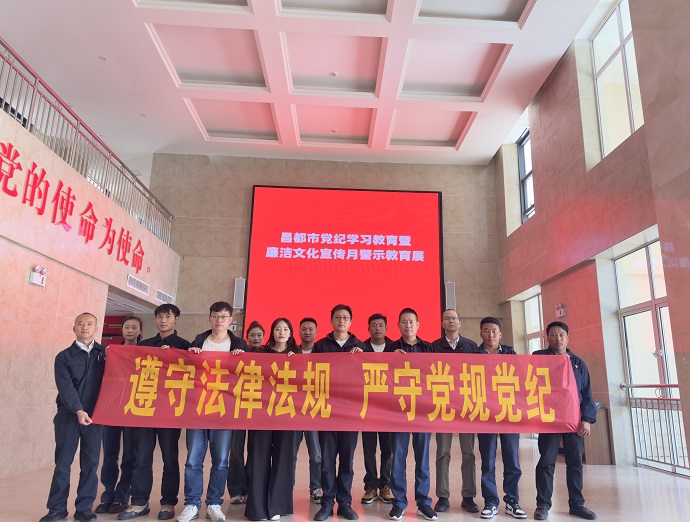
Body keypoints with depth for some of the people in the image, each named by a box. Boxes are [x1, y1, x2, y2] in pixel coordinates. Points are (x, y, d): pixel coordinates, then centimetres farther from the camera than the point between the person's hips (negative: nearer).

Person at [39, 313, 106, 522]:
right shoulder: (64, 357, 3)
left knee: (90, 463, 4)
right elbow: (65, 386, -9)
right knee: (63, 462, 4)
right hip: (68, 415, 0)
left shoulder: (105, 353, 7)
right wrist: (78, 410, -22)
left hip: (94, 415, 1)